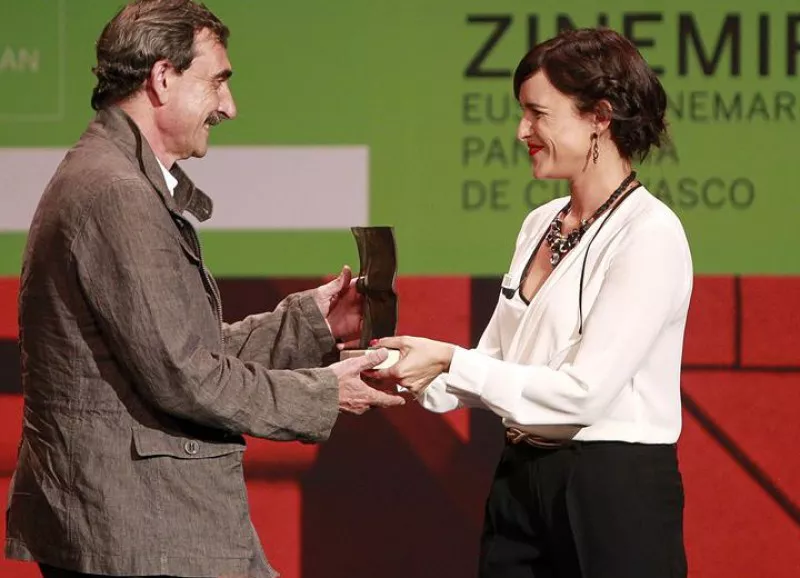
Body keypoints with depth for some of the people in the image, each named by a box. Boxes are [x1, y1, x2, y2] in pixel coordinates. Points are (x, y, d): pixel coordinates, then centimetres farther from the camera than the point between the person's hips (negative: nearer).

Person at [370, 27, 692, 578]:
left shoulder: (651, 235, -14)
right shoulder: (541, 224, 11)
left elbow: (582, 392, -20)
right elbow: (496, 361, 12)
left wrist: (449, 362, -18)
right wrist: (409, 374, -5)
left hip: (616, 493, -7)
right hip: (520, 482, 7)